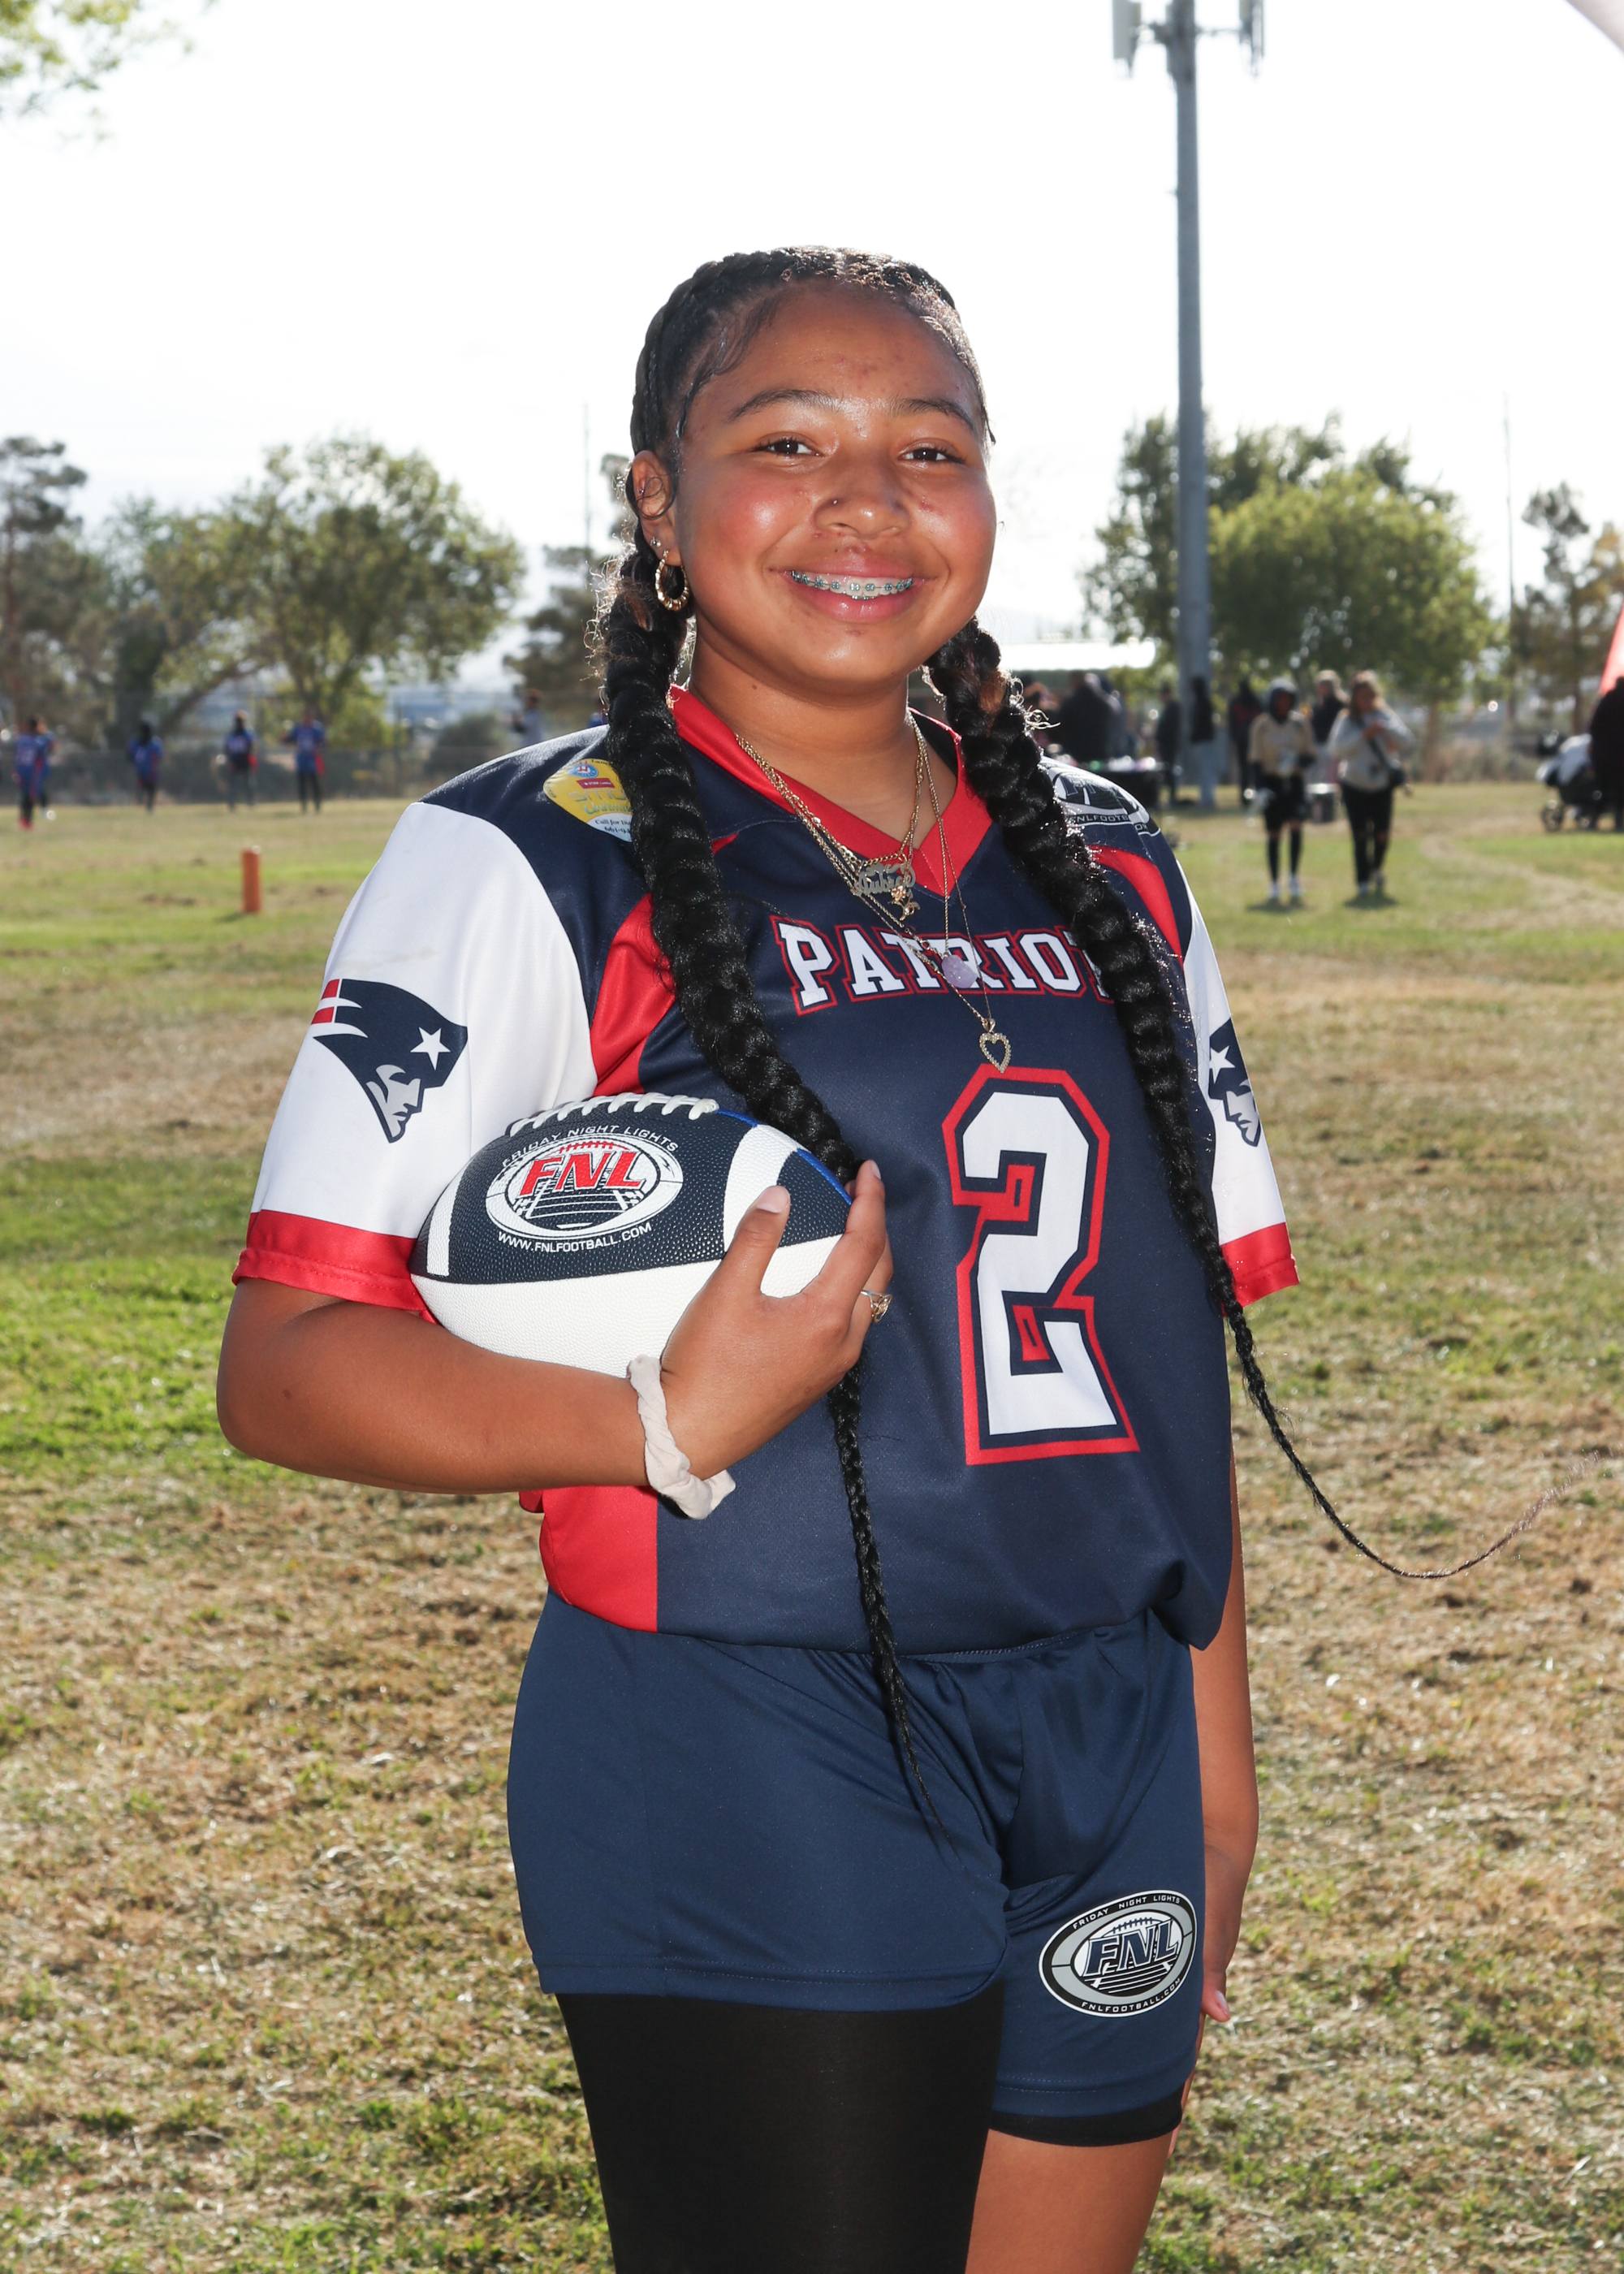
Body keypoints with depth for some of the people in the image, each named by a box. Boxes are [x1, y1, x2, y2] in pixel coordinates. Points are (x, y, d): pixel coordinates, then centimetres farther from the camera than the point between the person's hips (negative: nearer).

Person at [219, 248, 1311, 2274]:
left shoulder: (1112, 887, 10)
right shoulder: (531, 867, -6)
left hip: (1110, 1774, 5)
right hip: (754, 1796, -5)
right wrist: (672, 1422, -26)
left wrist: (1214, 1763, 11)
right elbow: (283, 1362, -12)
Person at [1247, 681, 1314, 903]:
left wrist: (1296, 761, -16)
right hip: (1271, 782, -1)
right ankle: (1274, 883, 13)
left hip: (1294, 782, 1)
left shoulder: (1300, 723, 3)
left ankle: (1295, 875, -10)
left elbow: (1310, 755, 6)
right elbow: (1255, 759, 0)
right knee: (1274, 834, 3)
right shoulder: (1261, 725, -1)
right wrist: (1259, 788, -11)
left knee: (1296, 826, -19)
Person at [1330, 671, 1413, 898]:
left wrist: (1386, 729, -20)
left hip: (1382, 785, 2)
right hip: (1355, 786, -2)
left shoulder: (1385, 717, 5)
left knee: (1382, 833, 0)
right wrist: (1364, 735, -22)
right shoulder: (1347, 720, -1)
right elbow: (1338, 748, -14)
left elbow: (1406, 742, -4)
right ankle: (1362, 882, 1)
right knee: (1361, 836, -7)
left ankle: (1378, 868, 29)